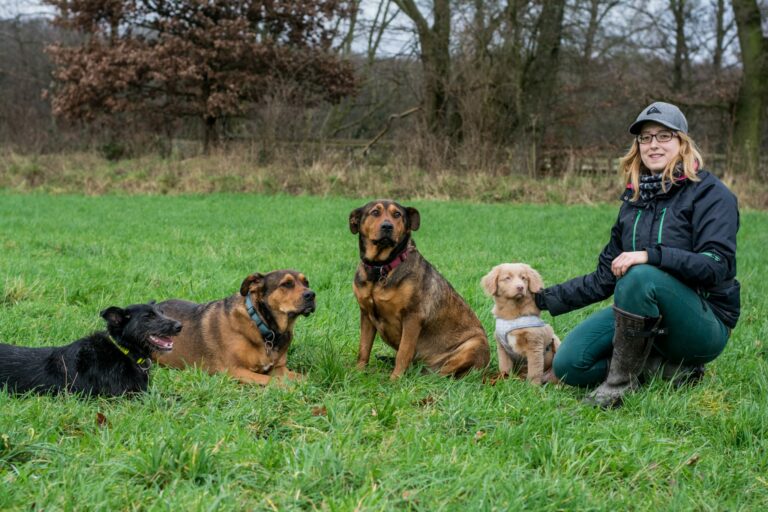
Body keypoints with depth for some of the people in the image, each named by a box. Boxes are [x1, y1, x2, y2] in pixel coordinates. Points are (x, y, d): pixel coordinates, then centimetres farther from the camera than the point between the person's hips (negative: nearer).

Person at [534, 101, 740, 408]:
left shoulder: (710, 194, -7)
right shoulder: (635, 199, 12)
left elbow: (718, 265, -22)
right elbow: (604, 278, 16)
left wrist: (651, 256, -32)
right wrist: (544, 299, 9)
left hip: (705, 322, -6)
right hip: (644, 316, 6)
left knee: (640, 276, -36)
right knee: (569, 364, -15)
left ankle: (621, 382, -22)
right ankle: (674, 369, -4)